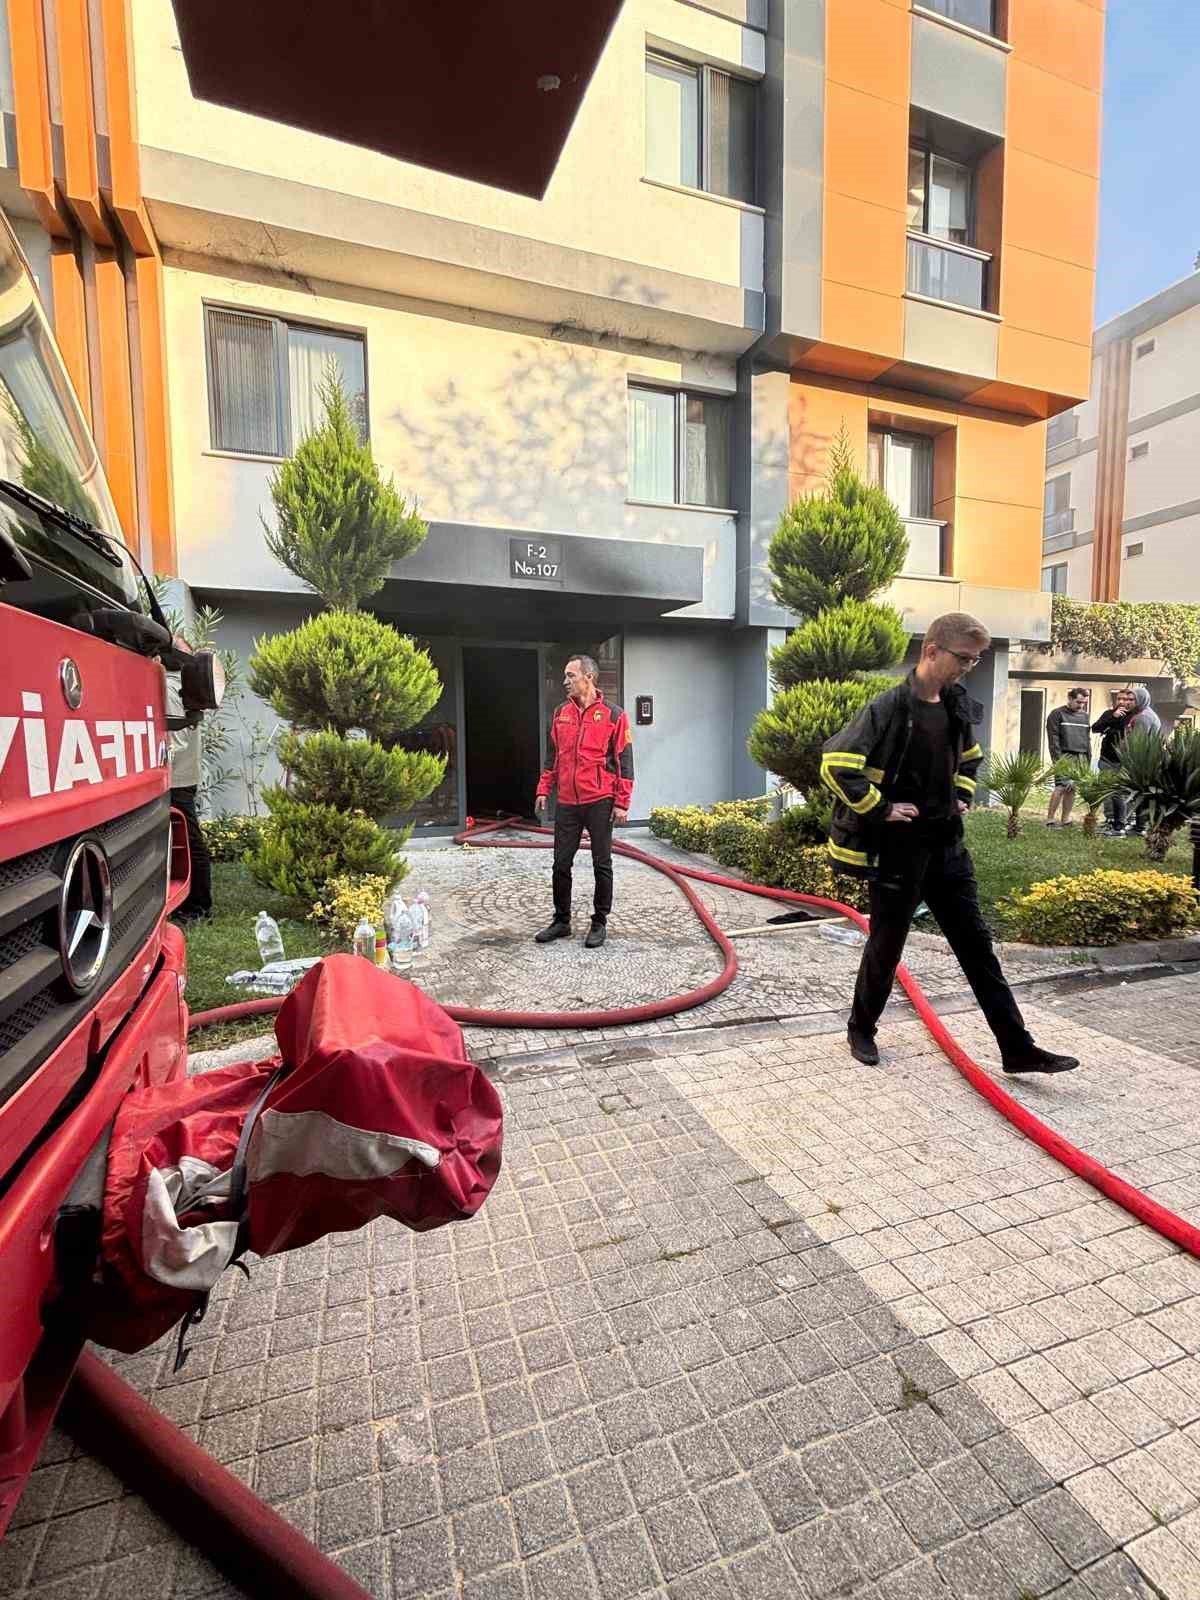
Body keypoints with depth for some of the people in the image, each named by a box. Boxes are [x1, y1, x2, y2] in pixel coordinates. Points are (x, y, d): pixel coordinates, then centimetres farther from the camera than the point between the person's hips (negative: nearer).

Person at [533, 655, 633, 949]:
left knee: (602, 865, 6)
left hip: (599, 803, -4)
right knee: (561, 864, 9)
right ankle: (561, 921, 23)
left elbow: (624, 762, -5)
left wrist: (622, 803, -9)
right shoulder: (560, 714, 10)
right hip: (566, 803, 5)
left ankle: (599, 923, 19)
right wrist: (544, 790, 9)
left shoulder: (613, 715, -4)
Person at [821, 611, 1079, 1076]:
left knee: (976, 944, 10)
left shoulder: (957, 706, 7)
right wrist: (880, 809, -18)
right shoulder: (889, 707, -16)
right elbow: (835, 764, -23)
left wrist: (963, 796, 13)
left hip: (946, 844, 7)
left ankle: (1017, 1048, 20)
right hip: (898, 847, -7)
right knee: (886, 945, 7)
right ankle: (861, 1029, 29)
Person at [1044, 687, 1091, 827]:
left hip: (1080, 757, 6)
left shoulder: (1084, 716, 20)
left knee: (1072, 788, 4)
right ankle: (1049, 819, -9)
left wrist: (1088, 759, 16)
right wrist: (1057, 759, -14)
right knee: (1061, 787, -14)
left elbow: (1087, 739, 23)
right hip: (1064, 756, -6)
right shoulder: (1057, 714, 0)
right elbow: (1053, 738, -7)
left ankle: (1066, 820, 9)